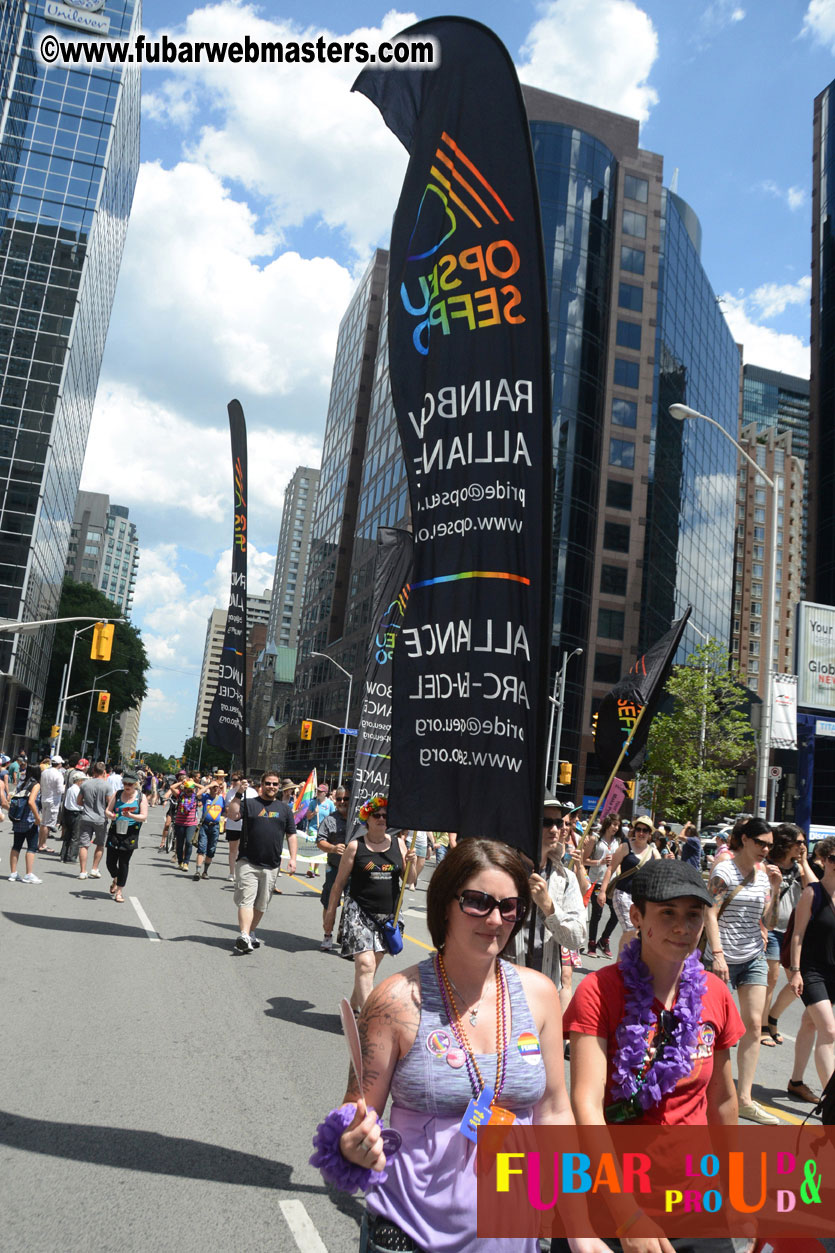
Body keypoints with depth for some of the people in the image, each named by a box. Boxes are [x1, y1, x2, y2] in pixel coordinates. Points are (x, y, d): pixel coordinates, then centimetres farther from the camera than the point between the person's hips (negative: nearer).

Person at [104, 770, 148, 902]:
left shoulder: (141, 797, 2)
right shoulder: (117, 794, 8)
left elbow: (144, 816, -3)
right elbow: (107, 810, 7)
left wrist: (131, 816, -21)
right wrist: (110, 815, -17)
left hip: (130, 834, -2)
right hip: (115, 832, 2)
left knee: (124, 863, -2)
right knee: (110, 862, 3)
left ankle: (118, 892, 8)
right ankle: (115, 880, 35)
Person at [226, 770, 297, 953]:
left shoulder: (284, 808, 13)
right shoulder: (249, 803, 3)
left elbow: (291, 835, 14)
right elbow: (232, 815, -15)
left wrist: (293, 858, 4)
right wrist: (239, 794, -23)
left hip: (271, 866, 4)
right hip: (247, 862, -3)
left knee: (261, 904, 11)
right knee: (246, 900, -12)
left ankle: (251, 933, 25)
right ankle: (244, 936, -19)